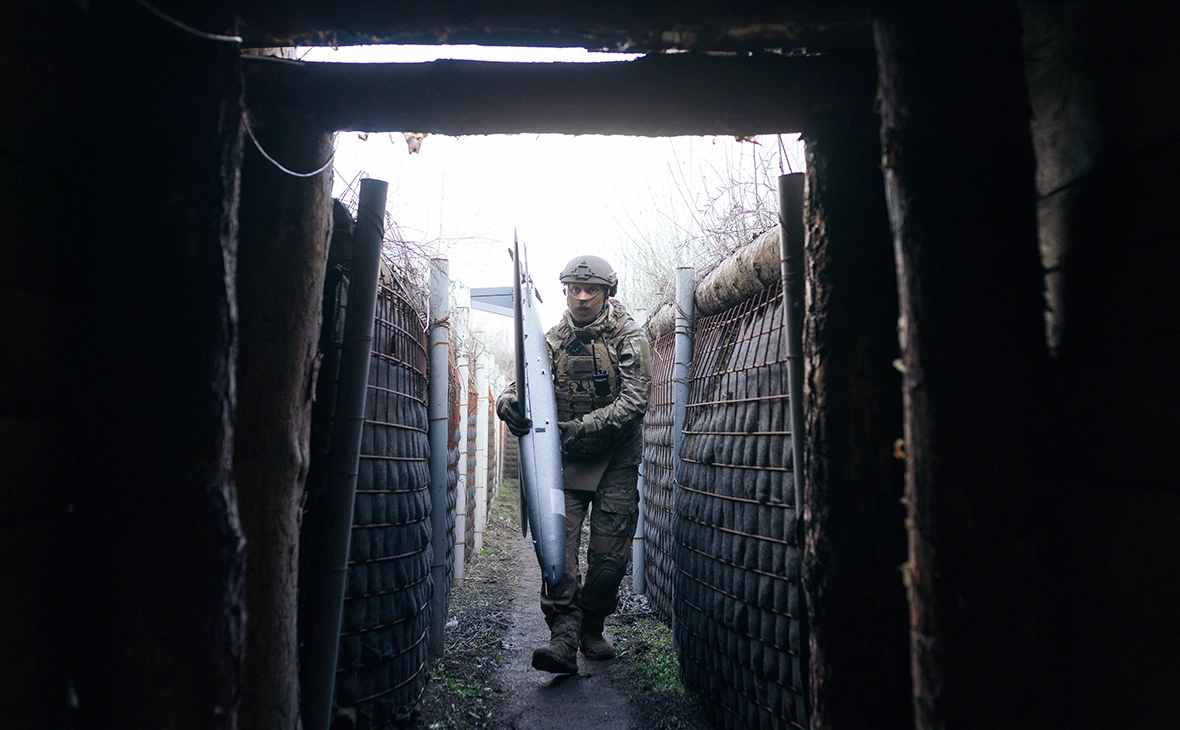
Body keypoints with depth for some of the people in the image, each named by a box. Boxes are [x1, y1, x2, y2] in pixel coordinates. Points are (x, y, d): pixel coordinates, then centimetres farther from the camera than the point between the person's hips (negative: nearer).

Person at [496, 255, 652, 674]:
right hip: (565, 459, 2)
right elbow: (524, 381, 0)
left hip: (616, 462, -2)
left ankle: (591, 630, 24)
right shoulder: (553, 341, 6)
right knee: (559, 544, -12)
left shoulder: (628, 338, -4)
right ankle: (564, 636, -12)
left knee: (609, 554, 3)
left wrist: (585, 426, -26)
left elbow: (634, 400, -14)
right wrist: (508, 402, -25)